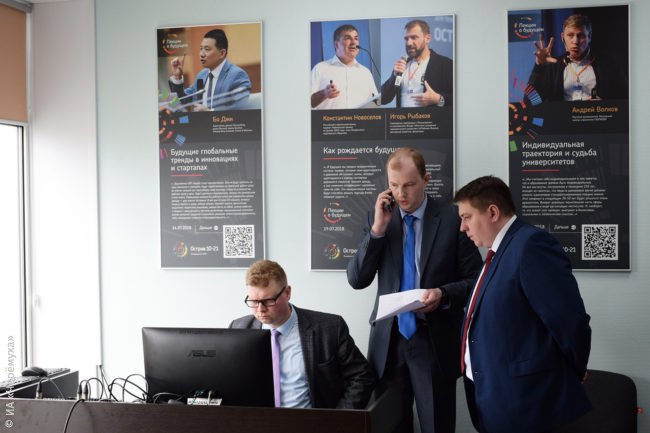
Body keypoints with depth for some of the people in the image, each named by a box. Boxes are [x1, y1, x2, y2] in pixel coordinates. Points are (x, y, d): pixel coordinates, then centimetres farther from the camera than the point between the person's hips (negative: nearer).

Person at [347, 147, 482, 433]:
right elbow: (357, 279, -2)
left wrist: (443, 294, -20)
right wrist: (377, 229, -12)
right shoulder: (378, 217, 4)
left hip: (435, 341, -2)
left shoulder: (453, 218, -5)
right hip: (388, 339, 3)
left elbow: (475, 280, 0)